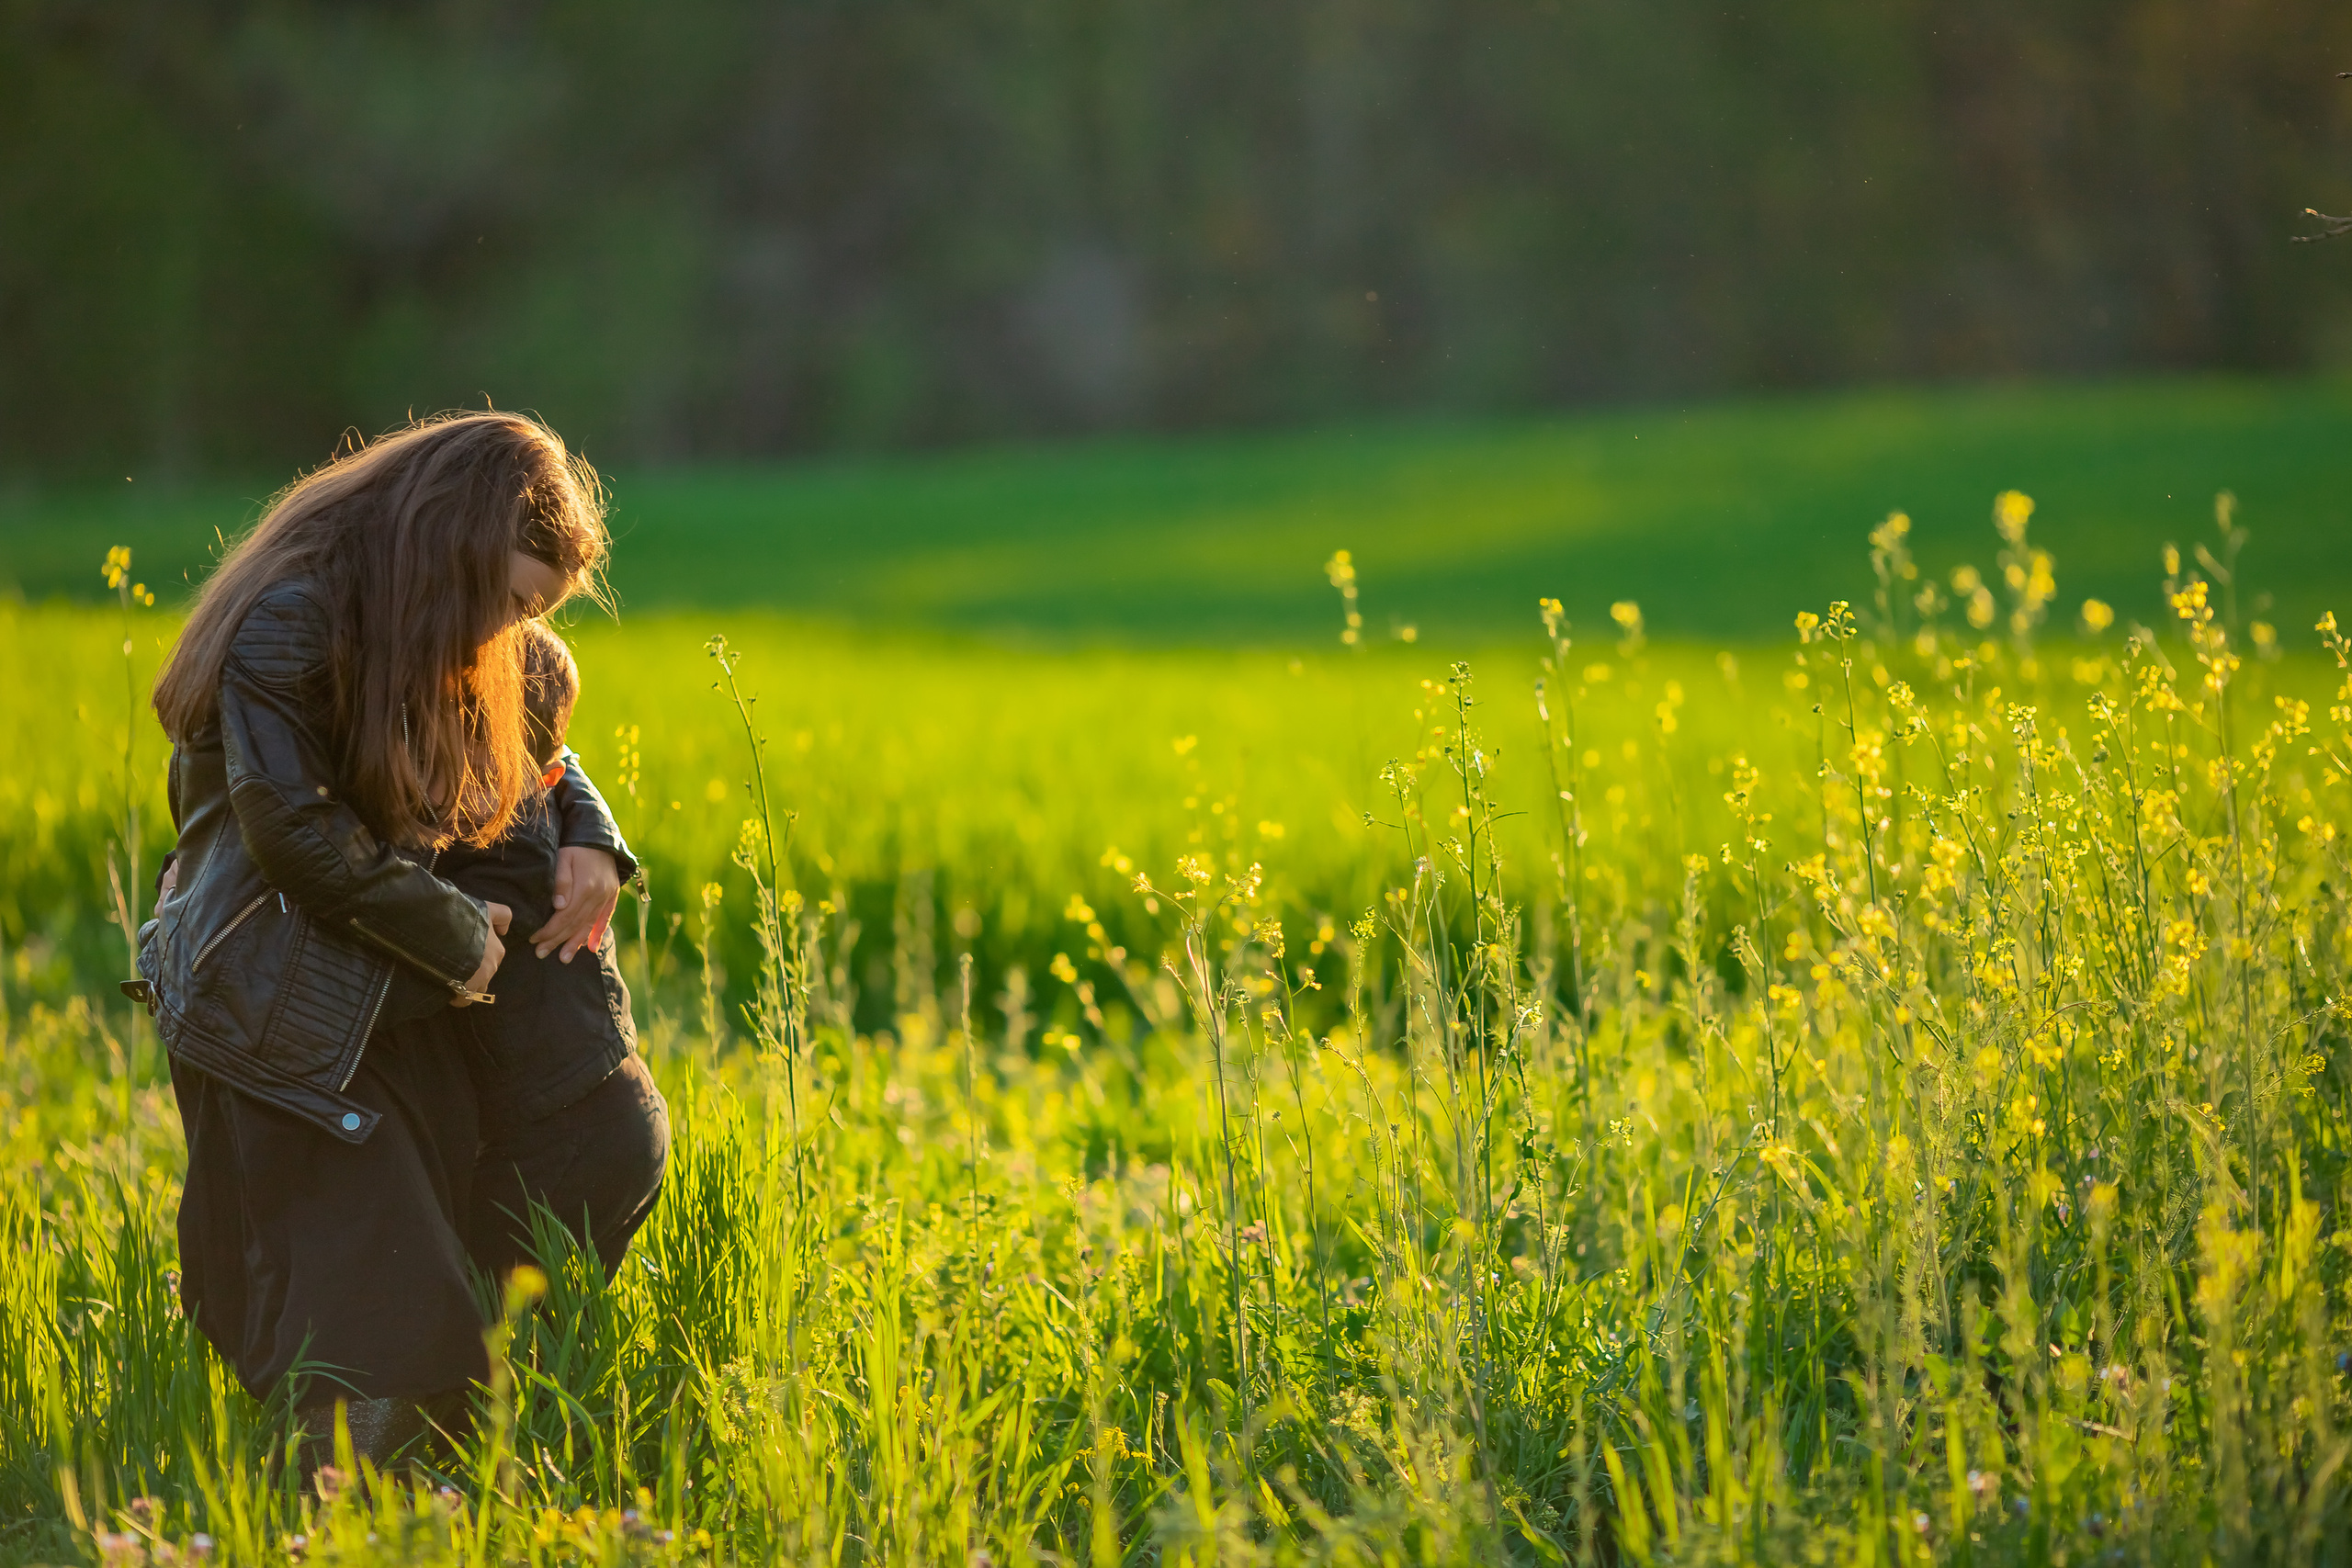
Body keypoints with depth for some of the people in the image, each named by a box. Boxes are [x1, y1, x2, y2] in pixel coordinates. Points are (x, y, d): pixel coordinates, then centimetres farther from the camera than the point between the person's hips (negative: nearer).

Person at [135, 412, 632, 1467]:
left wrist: (588, 836, 9)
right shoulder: (289, 621, -14)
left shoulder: (429, 644, 15)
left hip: (389, 1013, 9)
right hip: (281, 1023, -9)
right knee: (380, 1355, -16)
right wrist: (460, 937, -9)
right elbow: (296, 834, -18)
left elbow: (528, 744, 31)